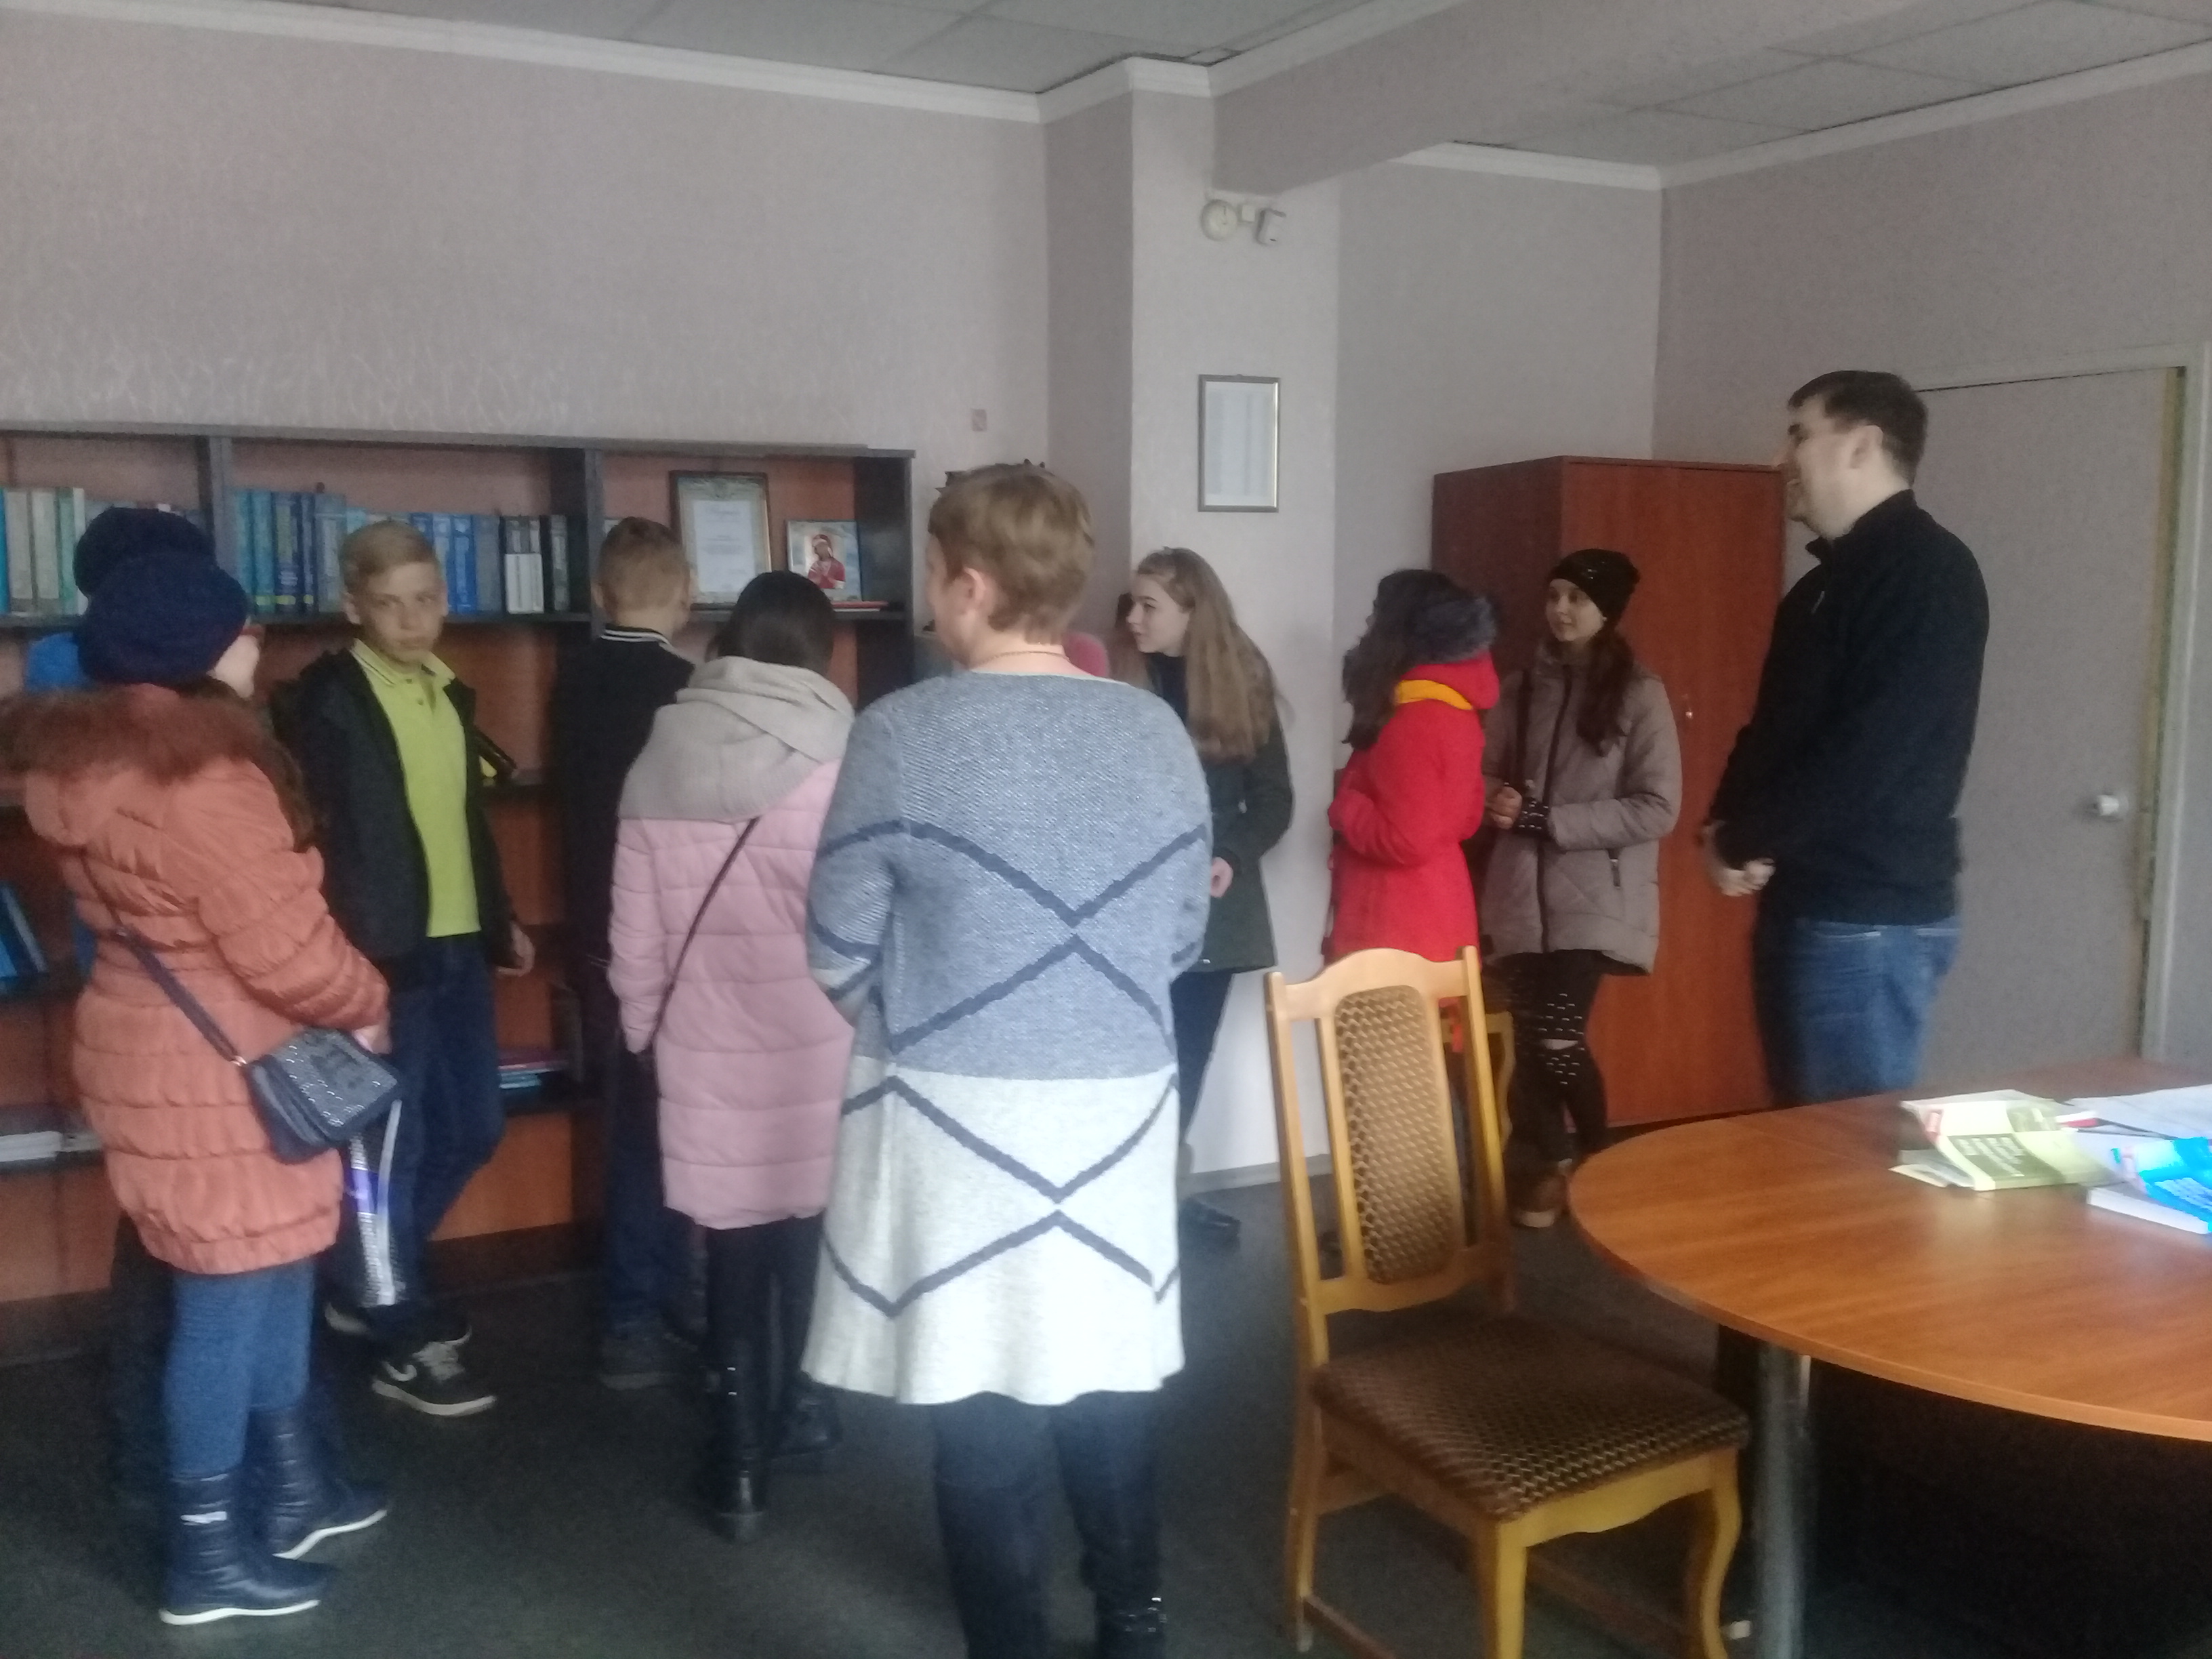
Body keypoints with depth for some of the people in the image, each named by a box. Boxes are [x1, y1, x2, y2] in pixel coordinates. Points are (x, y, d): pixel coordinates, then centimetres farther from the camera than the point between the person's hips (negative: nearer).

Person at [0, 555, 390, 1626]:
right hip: (217, 1069, -10)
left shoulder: (91, 756, 7)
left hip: (156, 1045, 10)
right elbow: (283, 948, -23)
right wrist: (365, 1003, -6)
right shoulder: (199, 776, -24)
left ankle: (293, 1487, 34)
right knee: (230, 1298, 3)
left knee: (277, 1272, 20)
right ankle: (208, 1552, 17)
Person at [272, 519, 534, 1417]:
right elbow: (314, 836, -15)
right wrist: (353, 959, -20)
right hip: (383, 952, -8)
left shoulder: (448, 693, 13)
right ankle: (404, 1344, 13)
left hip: (458, 942, 8)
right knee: (394, 1143, 0)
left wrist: (501, 918, 21)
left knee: (473, 1127, 14)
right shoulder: (325, 699, -10)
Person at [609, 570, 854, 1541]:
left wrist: (645, 1026, 18)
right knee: (808, 1239, 17)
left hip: (709, 1054, 2)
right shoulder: (841, 761, -11)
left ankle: (740, 1461, 16)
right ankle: (794, 1414, 34)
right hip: (821, 1052, -2)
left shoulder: (659, 764, 0)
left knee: (734, 1252, 11)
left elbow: (634, 930, 4)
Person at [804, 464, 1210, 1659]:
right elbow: (1184, 938, 7)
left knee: (982, 1402, 10)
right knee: (1114, 1379, 19)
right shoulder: (1157, 731, 0)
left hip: (959, 1113, -4)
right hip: (1122, 1107, 5)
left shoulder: (904, 732, -13)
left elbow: (837, 952, -7)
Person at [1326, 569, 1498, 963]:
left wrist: (1344, 804, -7)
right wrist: (1359, 785, 13)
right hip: (1434, 915, 9)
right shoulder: (1456, 708, 9)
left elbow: (1405, 841, -22)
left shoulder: (1416, 721, -19)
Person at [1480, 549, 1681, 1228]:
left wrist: (1548, 820, -15)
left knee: (1557, 1037, -10)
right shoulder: (1521, 688, 9)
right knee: (1530, 1036, 4)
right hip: (1522, 891, 4)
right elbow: (1486, 772, 17)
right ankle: (1541, 1164, 22)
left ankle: (1599, 1161, 16)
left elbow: (1657, 810, -11)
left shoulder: (1639, 694, -5)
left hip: (1595, 896, -4)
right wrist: (1498, 801, -7)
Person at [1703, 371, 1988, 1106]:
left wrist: (1745, 842, -12)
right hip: (1804, 904, 9)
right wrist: (1725, 827, 1)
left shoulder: (1927, 571, -12)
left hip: (1872, 918, -9)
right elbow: (1773, 728, 20)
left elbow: (1872, 749, -21)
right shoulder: (1824, 585, 18)